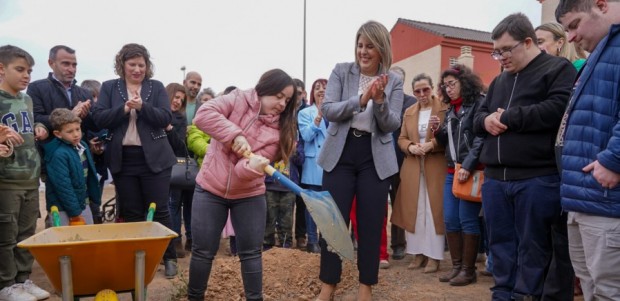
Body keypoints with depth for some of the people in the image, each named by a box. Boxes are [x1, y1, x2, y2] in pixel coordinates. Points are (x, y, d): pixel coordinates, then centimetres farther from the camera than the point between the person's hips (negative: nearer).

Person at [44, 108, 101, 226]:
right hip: (63, 209, -8)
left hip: (83, 204, 8)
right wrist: (75, 213, -17)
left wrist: (95, 198, 14)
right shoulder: (59, 154, -20)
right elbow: (63, 187, -20)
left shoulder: (83, 146, 3)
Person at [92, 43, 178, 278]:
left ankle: (169, 257, 13)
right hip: (122, 159, 2)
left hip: (154, 158, -1)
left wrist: (142, 106, -20)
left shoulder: (157, 87, 4)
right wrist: (123, 109, -17)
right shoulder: (109, 87, 7)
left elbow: (166, 118, -5)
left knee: (160, 210, 1)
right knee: (131, 213, 10)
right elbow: (98, 118, -3)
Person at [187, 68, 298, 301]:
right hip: (210, 188, -1)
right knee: (203, 251, 6)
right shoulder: (238, 99, -6)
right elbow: (203, 115, -21)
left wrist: (253, 167, -37)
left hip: (249, 195, 2)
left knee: (251, 252, 5)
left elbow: (259, 162, -14)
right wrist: (235, 135, -28)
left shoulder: (278, 129, -3)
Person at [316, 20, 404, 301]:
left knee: (371, 223, 6)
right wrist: (360, 100, -23)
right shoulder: (341, 71, 1)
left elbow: (392, 125, -4)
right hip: (340, 154, 0)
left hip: (375, 157, 1)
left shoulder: (394, 81, 3)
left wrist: (379, 100, -22)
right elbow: (327, 109, -9)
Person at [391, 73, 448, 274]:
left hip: (436, 167, -4)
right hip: (412, 167, 5)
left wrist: (431, 144, -20)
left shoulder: (444, 109, -2)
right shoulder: (409, 112, 13)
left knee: (434, 211, -1)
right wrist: (410, 147, -8)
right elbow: (401, 139, 12)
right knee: (414, 211, 7)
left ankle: (433, 256, 8)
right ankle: (418, 253, 18)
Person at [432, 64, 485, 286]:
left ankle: (468, 270, 9)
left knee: (467, 219, -3)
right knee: (449, 220, 7)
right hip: (452, 171, 8)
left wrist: (468, 166, -20)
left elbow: (482, 138, -15)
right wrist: (438, 132, 2)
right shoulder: (451, 110, 18)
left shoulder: (479, 103, -6)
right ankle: (456, 266, 19)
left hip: (471, 171, -8)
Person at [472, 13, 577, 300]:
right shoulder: (499, 80, 21)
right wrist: (486, 120, -2)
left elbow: (557, 109, -16)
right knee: (500, 243, 12)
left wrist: (507, 117, -10)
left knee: (531, 246, 3)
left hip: (537, 178, -6)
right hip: (495, 178, 7)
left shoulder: (558, 69, 1)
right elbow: (478, 118, 22)